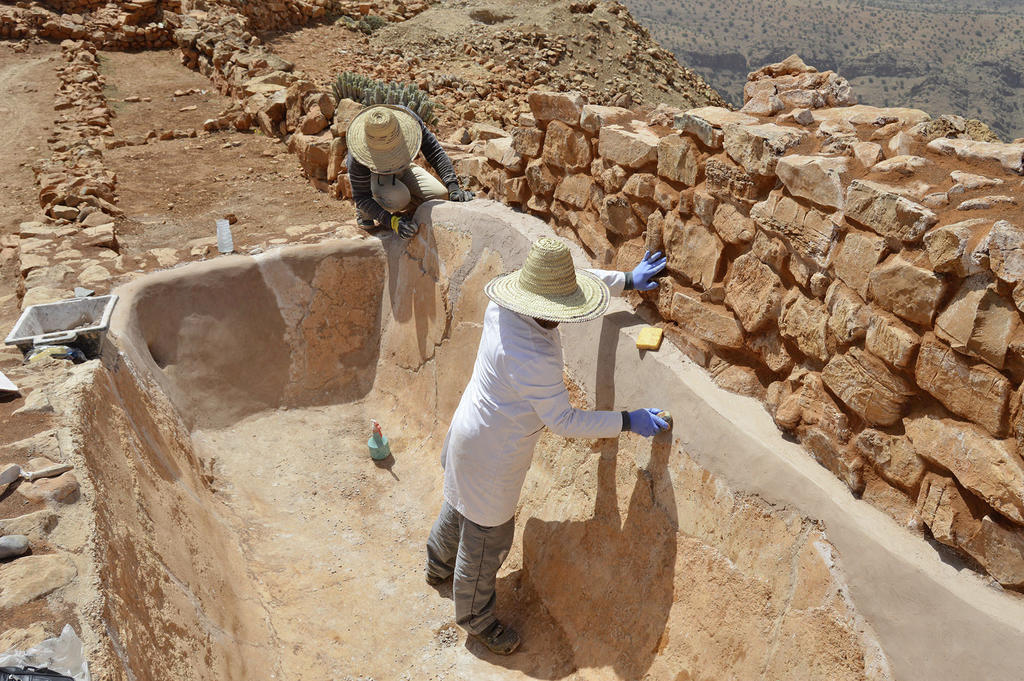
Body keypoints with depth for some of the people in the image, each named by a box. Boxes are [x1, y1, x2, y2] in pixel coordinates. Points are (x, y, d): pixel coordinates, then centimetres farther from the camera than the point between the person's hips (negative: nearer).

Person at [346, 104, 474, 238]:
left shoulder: (410, 120, -33)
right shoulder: (356, 158, -38)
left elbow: (435, 152, -26)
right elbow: (360, 197, -31)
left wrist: (453, 187, -39)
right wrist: (392, 222, -43)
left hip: (403, 169, 4)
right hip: (372, 173, -4)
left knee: (441, 195, -19)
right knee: (397, 199, -37)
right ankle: (365, 212, -4)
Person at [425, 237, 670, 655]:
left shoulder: (507, 305, -13)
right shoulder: (531, 357, -39)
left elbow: (580, 279, 3)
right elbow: (563, 421, -28)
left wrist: (627, 280, 3)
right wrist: (628, 422, -22)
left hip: (470, 430, 9)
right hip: (491, 456, -9)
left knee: (461, 506, 33)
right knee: (487, 538, 15)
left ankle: (439, 566, 62)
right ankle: (475, 617, 41)